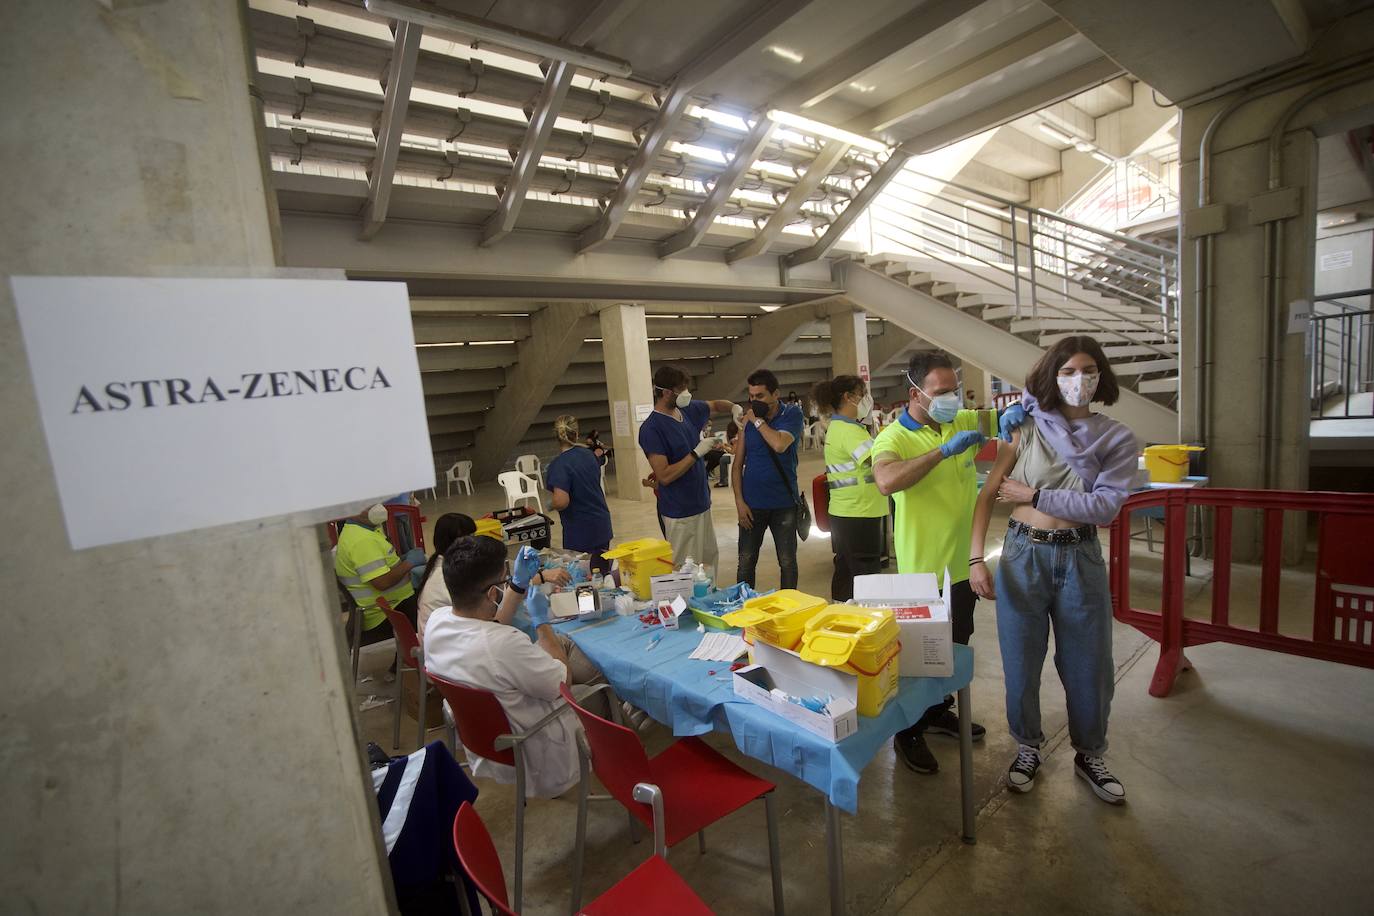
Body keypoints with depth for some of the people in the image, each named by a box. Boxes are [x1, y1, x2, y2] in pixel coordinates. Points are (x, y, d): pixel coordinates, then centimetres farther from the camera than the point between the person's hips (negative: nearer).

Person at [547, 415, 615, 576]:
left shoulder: (559, 465, -19)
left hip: (580, 531, -7)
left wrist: (551, 502, -6)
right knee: (603, 572, 16)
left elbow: (561, 501, -29)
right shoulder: (588, 453, 2)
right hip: (602, 523, 7)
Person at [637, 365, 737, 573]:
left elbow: (716, 405, 22)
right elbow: (664, 476, -23)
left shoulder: (688, 410, 3)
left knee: (711, 559, 18)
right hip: (680, 512, -8)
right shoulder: (651, 429, -19)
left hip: (701, 504, 8)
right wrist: (697, 453, -22)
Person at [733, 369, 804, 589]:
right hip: (752, 504, 2)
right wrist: (739, 502, -4)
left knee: (787, 562, 11)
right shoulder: (747, 419, 2)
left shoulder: (792, 414, -4)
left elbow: (780, 445, -24)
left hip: (784, 503, -1)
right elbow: (737, 465, 3)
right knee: (746, 563, 8)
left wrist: (757, 420, -13)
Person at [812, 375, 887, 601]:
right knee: (866, 575, -3)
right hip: (859, 515, -10)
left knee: (846, 570, 16)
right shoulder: (849, 430, -17)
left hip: (844, 514, 10)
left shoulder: (837, 426, 15)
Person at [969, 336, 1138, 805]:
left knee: (1088, 665, 14)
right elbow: (987, 494, -6)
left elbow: (1105, 506, -11)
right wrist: (976, 558, -12)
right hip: (1023, 555, -1)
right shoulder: (1028, 429, -2)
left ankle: (1090, 755, 39)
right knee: (1021, 661, 10)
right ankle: (1028, 748, 34)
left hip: (1081, 560, 1)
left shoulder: (1118, 439, 2)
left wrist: (1034, 494, -14)